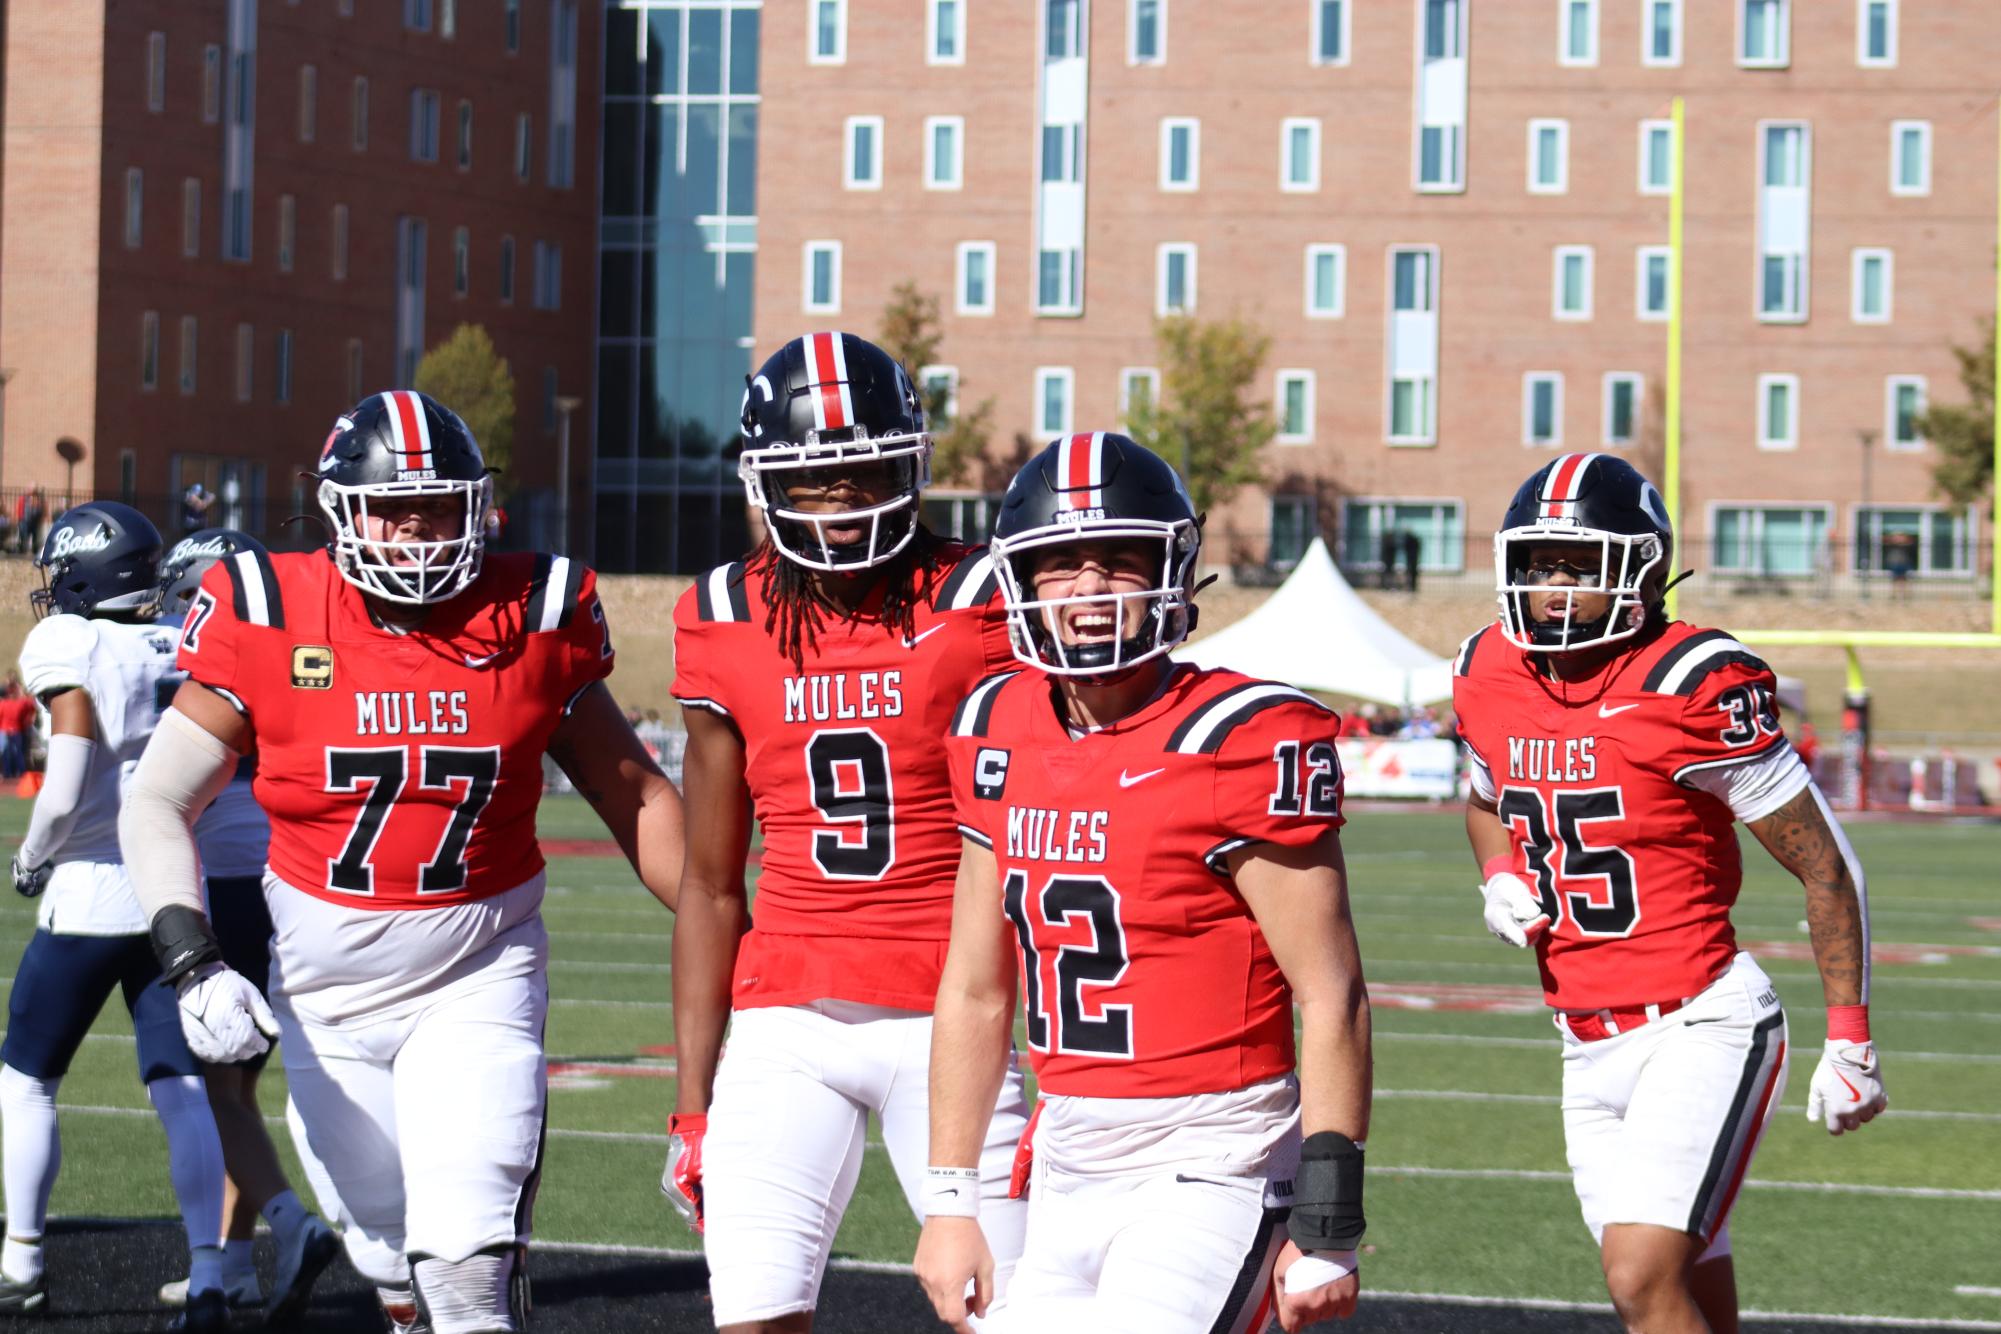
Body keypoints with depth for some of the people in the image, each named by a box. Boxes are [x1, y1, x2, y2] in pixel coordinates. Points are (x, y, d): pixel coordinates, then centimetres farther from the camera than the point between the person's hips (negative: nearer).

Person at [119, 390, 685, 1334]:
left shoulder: (532, 620, -5)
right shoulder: (268, 621, -8)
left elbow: (635, 798, 6)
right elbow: (156, 805, -2)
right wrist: (193, 966, -15)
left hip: (478, 979, -1)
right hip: (327, 988, 1)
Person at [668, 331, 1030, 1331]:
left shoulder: (977, 609, -4)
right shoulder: (727, 628, 5)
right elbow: (711, 885, 11)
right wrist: (692, 1102, 9)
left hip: (951, 1018, -2)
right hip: (787, 1019, 2)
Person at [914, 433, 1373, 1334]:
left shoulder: (1239, 745, -12)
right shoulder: (1004, 734, 8)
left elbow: (1333, 1000, -12)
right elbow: (975, 992, 15)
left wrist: (1327, 1226, -13)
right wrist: (948, 1199, 14)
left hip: (1208, 1166, -7)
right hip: (1065, 1170, 7)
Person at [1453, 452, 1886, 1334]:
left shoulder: (1692, 687, -14)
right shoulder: (1491, 676, 5)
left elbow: (1824, 867, -8)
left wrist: (1849, 1041, -7)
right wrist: (1502, 883, 5)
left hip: (1699, 1027, -7)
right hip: (1589, 1048, 7)